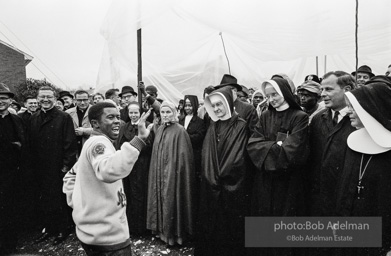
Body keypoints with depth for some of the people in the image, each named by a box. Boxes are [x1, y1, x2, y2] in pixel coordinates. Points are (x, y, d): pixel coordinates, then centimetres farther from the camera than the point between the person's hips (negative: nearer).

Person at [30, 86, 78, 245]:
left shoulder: (64, 118, -7)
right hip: (40, 168, 5)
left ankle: (62, 230, 21)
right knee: (44, 200, 13)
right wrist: (33, 165, 4)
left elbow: (70, 144, -10)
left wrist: (66, 165, -14)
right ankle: (48, 229, 28)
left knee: (59, 200, 5)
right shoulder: (33, 119, 9)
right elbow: (31, 143, 9)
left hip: (58, 168, -5)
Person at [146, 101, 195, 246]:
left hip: (173, 173, -6)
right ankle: (162, 230, 29)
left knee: (172, 201, 3)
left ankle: (175, 233, 18)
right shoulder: (159, 130, 9)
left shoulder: (179, 131, -11)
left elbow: (183, 155, -13)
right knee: (161, 201, 14)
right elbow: (155, 154, 13)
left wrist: (179, 171, -16)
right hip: (159, 173, 6)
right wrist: (156, 171, 10)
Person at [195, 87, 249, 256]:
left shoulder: (240, 126, -7)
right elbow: (206, 154, 5)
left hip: (231, 184, -5)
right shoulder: (213, 126, 11)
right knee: (211, 222, 12)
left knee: (230, 222, 4)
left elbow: (237, 157, -14)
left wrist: (221, 177, -13)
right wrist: (212, 178, -7)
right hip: (211, 184, 5)